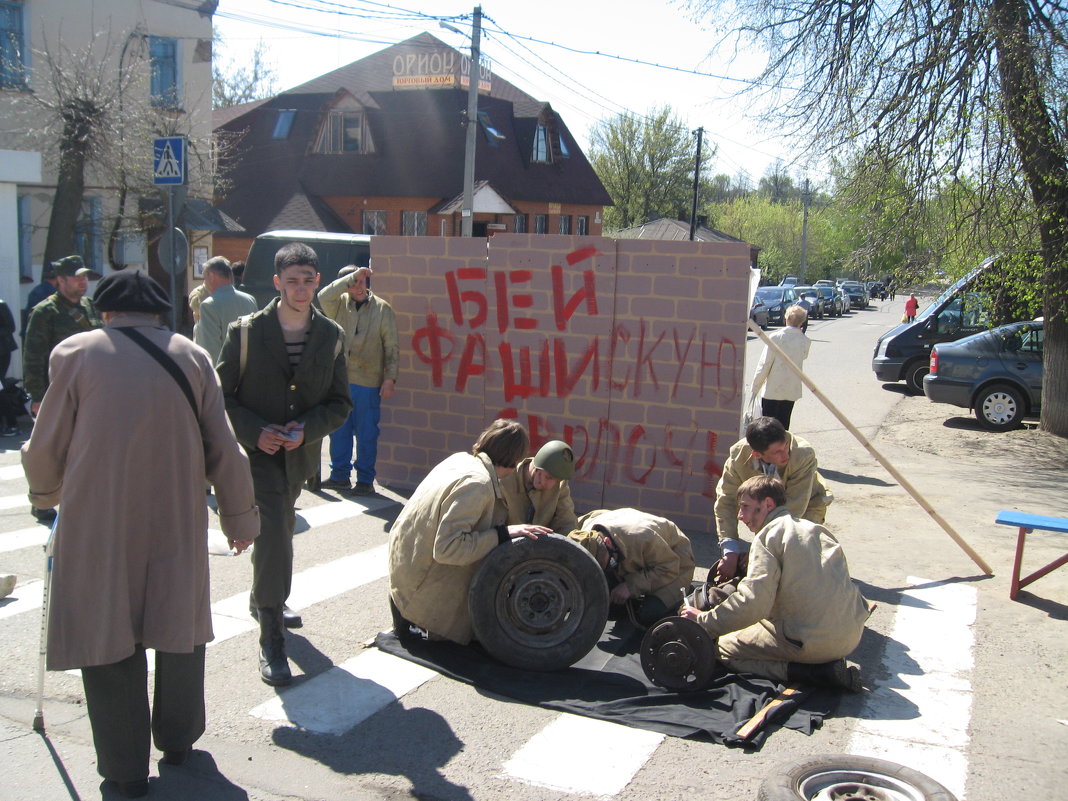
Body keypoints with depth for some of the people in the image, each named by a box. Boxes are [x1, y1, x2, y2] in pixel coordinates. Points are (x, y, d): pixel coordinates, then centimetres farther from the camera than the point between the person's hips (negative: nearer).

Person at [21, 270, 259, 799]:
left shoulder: (76, 353, -4)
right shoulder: (191, 356, 2)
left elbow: (47, 448, 2)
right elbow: (223, 451, 3)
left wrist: (46, 492, 23)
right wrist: (240, 517, 14)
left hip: (98, 522, -2)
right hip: (178, 522, 3)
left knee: (107, 635, 11)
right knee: (179, 625, 20)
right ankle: (178, 740, 36)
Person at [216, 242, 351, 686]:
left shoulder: (331, 337, -1)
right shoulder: (245, 332, -10)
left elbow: (340, 403, 2)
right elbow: (221, 396, -6)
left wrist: (306, 429, -16)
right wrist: (256, 432, -20)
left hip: (300, 453, 4)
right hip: (255, 451, -4)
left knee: (280, 531, 22)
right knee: (273, 532, -19)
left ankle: (263, 598, 49)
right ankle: (271, 637, -10)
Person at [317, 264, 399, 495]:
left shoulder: (382, 309, 1)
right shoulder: (339, 304, 5)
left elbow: (391, 348, 1)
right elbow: (324, 296, -19)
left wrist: (390, 378, -6)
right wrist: (352, 277, -18)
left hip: (368, 382, -3)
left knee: (366, 433, 3)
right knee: (338, 429, 11)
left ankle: (365, 480, 13)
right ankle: (339, 475, 24)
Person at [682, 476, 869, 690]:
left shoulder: (770, 534, -6)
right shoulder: (815, 528, 17)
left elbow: (753, 603, -17)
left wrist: (704, 620, -6)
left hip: (813, 641, -8)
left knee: (723, 647, 4)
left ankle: (811, 671, -9)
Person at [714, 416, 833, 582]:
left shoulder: (804, 454, -40)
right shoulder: (739, 454, -31)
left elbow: (794, 508, -38)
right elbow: (726, 501, -28)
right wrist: (730, 553, -39)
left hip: (807, 508, -2)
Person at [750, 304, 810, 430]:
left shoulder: (775, 337, -13)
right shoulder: (805, 341, -3)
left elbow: (764, 364, -12)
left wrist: (755, 387, -2)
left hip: (772, 390, -3)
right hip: (792, 391, 3)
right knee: (783, 426, 13)